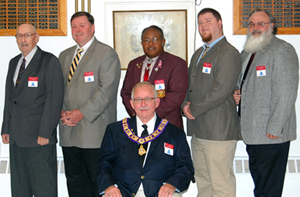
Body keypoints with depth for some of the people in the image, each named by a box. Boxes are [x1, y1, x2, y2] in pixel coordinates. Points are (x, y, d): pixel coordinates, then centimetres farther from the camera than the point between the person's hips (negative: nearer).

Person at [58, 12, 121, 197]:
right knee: (74, 179, 12)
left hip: (95, 130, -6)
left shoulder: (106, 53, -4)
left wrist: (82, 113, -17)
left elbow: (107, 90, -13)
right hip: (69, 131, 7)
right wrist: (62, 111, -1)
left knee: (97, 181, 0)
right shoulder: (65, 55, 18)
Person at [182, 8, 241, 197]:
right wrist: (186, 105, 4)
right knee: (202, 181, 16)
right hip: (198, 129, 9)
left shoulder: (229, 53, -9)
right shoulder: (199, 53, 20)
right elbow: (189, 84, 24)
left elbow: (221, 91, -18)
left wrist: (194, 110, -11)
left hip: (219, 130, -9)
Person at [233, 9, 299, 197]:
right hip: (252, 132, 8)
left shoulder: (283, 50, -10)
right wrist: (238, 94, 7)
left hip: (272, 134, -8)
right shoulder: (247, 52, 17)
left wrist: (274, 128, -19)